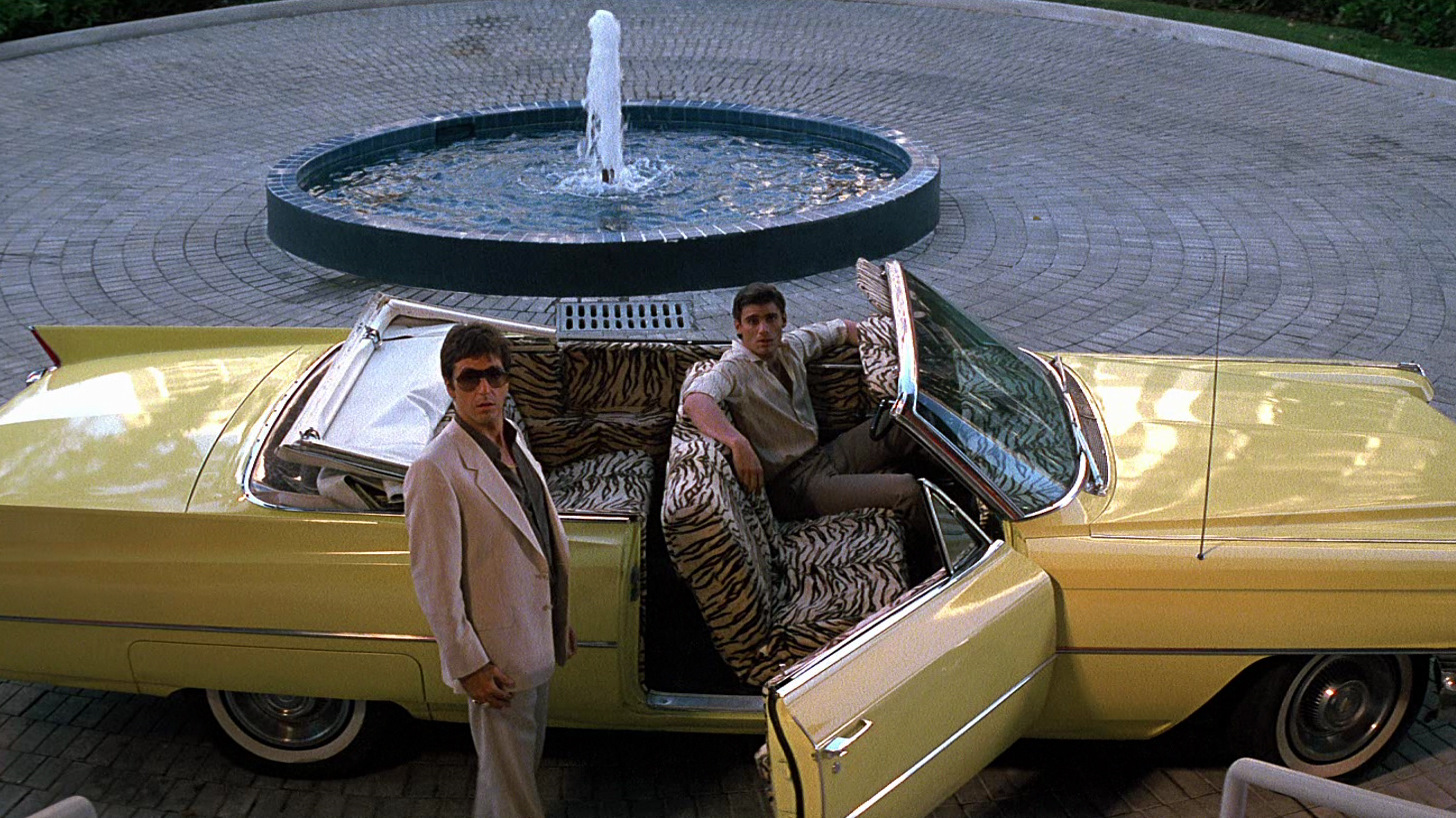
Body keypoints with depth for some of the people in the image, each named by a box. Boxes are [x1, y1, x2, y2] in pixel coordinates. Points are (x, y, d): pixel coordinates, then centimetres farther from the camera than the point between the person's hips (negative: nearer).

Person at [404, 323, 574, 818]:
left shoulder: (513, 444, 5)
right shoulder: (435, 470, -21)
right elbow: (435, 580, -20)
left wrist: (560, 621, 17)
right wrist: (468, 666, -18)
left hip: (538, 641, 8)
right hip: (498, 657, -8)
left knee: (527, 755, 23)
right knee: (509, 775, 6)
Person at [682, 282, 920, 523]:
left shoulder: (792, 345, 7)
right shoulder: (734, 368, -16)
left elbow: (842, 328, 26)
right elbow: (694, 401, -38)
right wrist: (738, 443, -50)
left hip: (824, 455, 8)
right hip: (789, 483, -8)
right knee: (907, 491, -24)